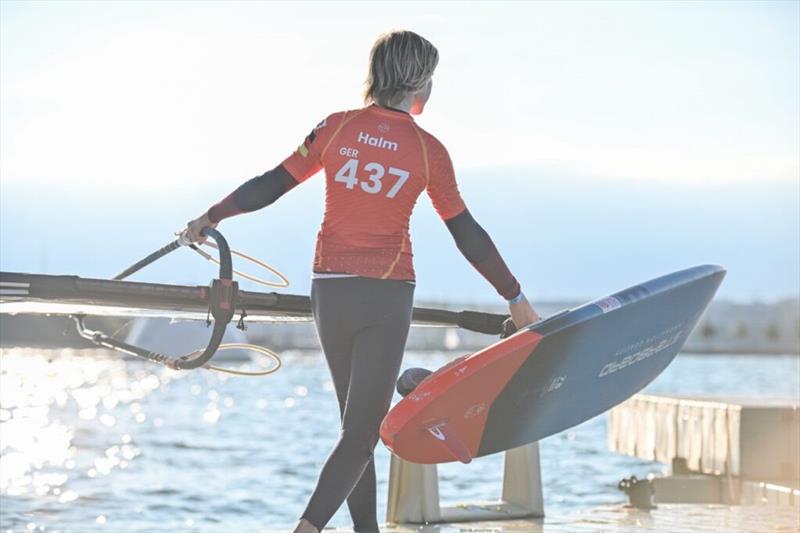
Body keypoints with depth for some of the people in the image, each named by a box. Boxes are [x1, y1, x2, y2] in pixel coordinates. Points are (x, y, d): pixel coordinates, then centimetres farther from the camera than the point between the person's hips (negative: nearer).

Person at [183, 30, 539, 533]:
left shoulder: (338, 126, 1)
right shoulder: (429, 150, -3)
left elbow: (273, 184, 1)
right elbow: (468, 235, 1)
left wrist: (211, 217, 14)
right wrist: (516, 298, 11)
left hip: (330, 290, 4)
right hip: (387, 296, -3)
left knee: (356, 422, 16)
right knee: (364, 430, -2)